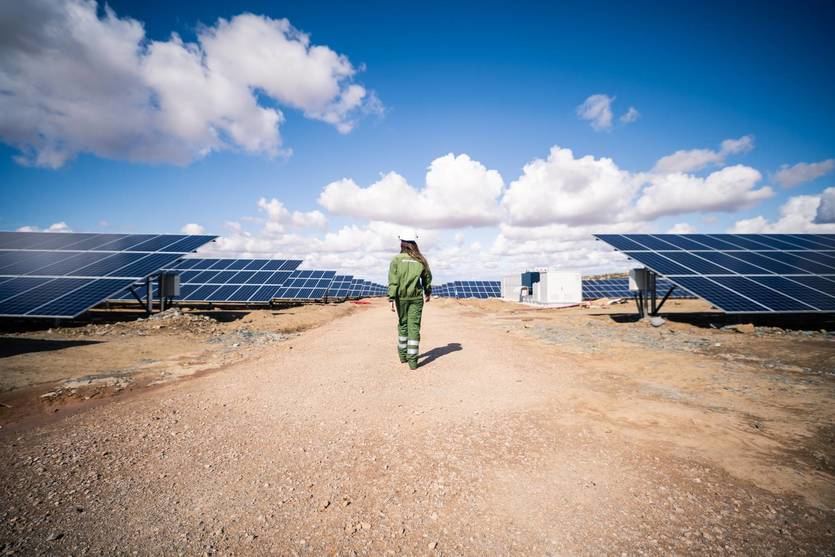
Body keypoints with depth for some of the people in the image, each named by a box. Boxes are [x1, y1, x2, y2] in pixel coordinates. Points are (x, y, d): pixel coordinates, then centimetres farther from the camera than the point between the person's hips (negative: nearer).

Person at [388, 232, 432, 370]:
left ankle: (403, 355, 29)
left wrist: (392, 299, -11)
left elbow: (393, 281, -11)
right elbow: (427, 279, 12)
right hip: (416, 297, 0)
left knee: (403, 325, 16)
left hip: (401, 297, 0)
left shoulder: (396, 260, -5)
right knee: (414, 327, 1)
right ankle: (412, 361, 1)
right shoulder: (421, 260, 2)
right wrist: (428, 293, 28)